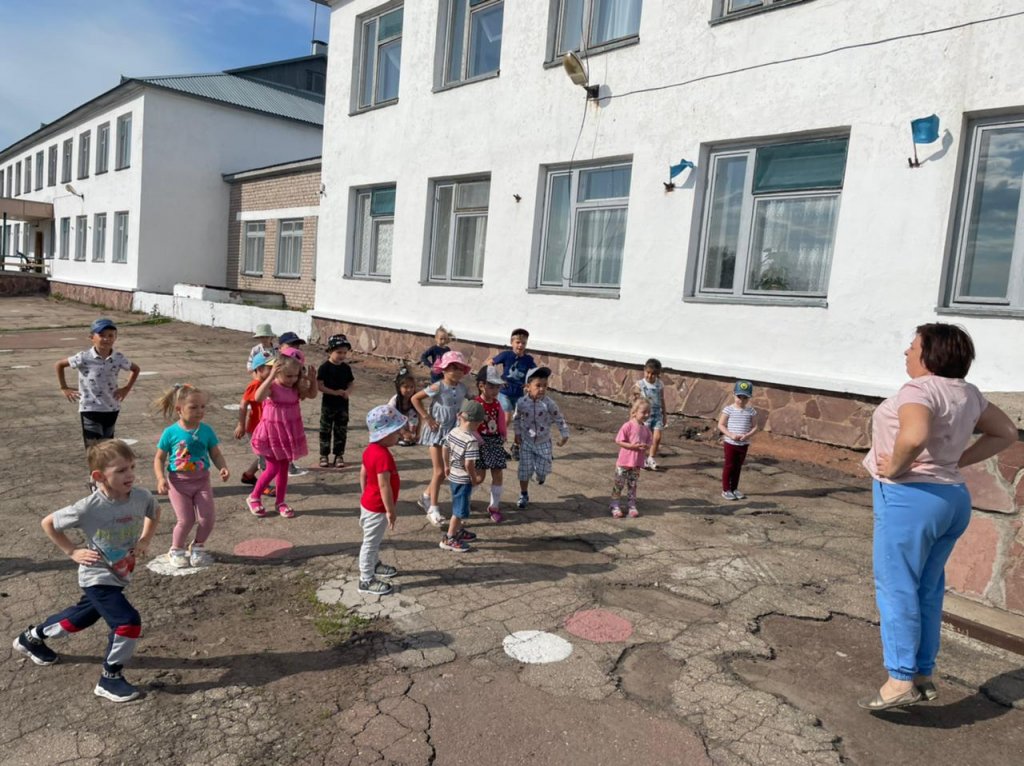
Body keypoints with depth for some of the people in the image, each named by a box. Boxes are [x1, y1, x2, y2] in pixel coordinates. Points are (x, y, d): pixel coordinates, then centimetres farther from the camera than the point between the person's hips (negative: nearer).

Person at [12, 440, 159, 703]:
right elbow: (48, 523, -12)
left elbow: (155, 512, 7)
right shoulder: (88, 508, -29)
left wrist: (145, 540, -3)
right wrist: (72, 552, -13)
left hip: (120, 576, 6)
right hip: (97, 578, -6)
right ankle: (109, 679, 5)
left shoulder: (141, 497, -18)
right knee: (128, 622, -19)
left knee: (84, 616, 27)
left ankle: (32, 638, 55)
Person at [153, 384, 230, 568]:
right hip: (178, 481, -2)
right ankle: (176, 550, 22)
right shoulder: (170, 432, -8)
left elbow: (216, 454, 4)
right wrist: (161, 478, -14)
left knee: (206, 517, -5)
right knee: (186, 520, -6)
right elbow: (159, 458, 0)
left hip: (201, 480, 2)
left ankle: (198, 548, 22)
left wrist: (223, 468, -15)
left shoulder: (206, 431, -3)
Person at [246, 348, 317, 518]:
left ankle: (280, 501, 24)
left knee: (284, 468, 12)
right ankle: (253, 498, 18)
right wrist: (271, 377, -47)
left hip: (289, 433, 6)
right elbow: (258, 397, -39)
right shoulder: (272, 386, -19)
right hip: (272, 433, -6)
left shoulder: (295, 388, -1)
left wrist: (312, 379, -11)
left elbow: (312, 394, 7)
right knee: (273, 469, -2)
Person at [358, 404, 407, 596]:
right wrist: (391, 510, -23)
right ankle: (366, 580, 17)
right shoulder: (383, 456, -30)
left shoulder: (371, 449, 0)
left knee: (373, 541, 27)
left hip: (369, 503, 10)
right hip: (377, 509, -10)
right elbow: (384, 485, -30)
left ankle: (375, 565, 46)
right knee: (371, 543, 4)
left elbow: (363, 474, 11)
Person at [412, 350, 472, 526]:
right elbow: (415, 398, -13)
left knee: (446, 471, 11)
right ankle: (433, 508, 10)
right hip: (437, 431, -5)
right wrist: (427, 418, -15)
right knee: (439, 472, -3)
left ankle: (426, 496, 34)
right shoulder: (438, 387, -18)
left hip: (453, 432, 5)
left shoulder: (462, 387, -3)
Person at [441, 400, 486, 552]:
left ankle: (459, 531, 41)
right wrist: (474, 478, -12)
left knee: (458, 506, 25)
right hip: (463, 479, -8)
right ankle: (448, 539, 15)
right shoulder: (472, 440, -26)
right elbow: (469, 464, -29)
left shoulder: (453, 431, -3)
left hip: (453, 476, 8)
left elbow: (446, 449, 10)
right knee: (460, 510, 6)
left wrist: (447, 466, 25)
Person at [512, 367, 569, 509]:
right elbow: (516, 418, 5)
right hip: (526, 441, 0)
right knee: (524, 470, 4)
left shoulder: (548, 403, -17)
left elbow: (558, 419, -5)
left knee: (542, 470, 3)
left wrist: (564, 435, -1)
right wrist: (517, 433, 7)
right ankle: (524, 495, 23)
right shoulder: (521, 403, -14)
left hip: (543, 442, 0)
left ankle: (540, 475, 41)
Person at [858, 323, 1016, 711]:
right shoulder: (968, 393, 10)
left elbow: (914, 435, -36)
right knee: (927, 591, 15)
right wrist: (958, 460, 12)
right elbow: (1005, 433, 20)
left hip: (910, 498, -9)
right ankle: (923, 675, 23)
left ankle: (901, 679, 0)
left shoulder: (919, 389, -17)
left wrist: (894, 468, -18)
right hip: (951, 498, 9)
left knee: (896, 588, -2)